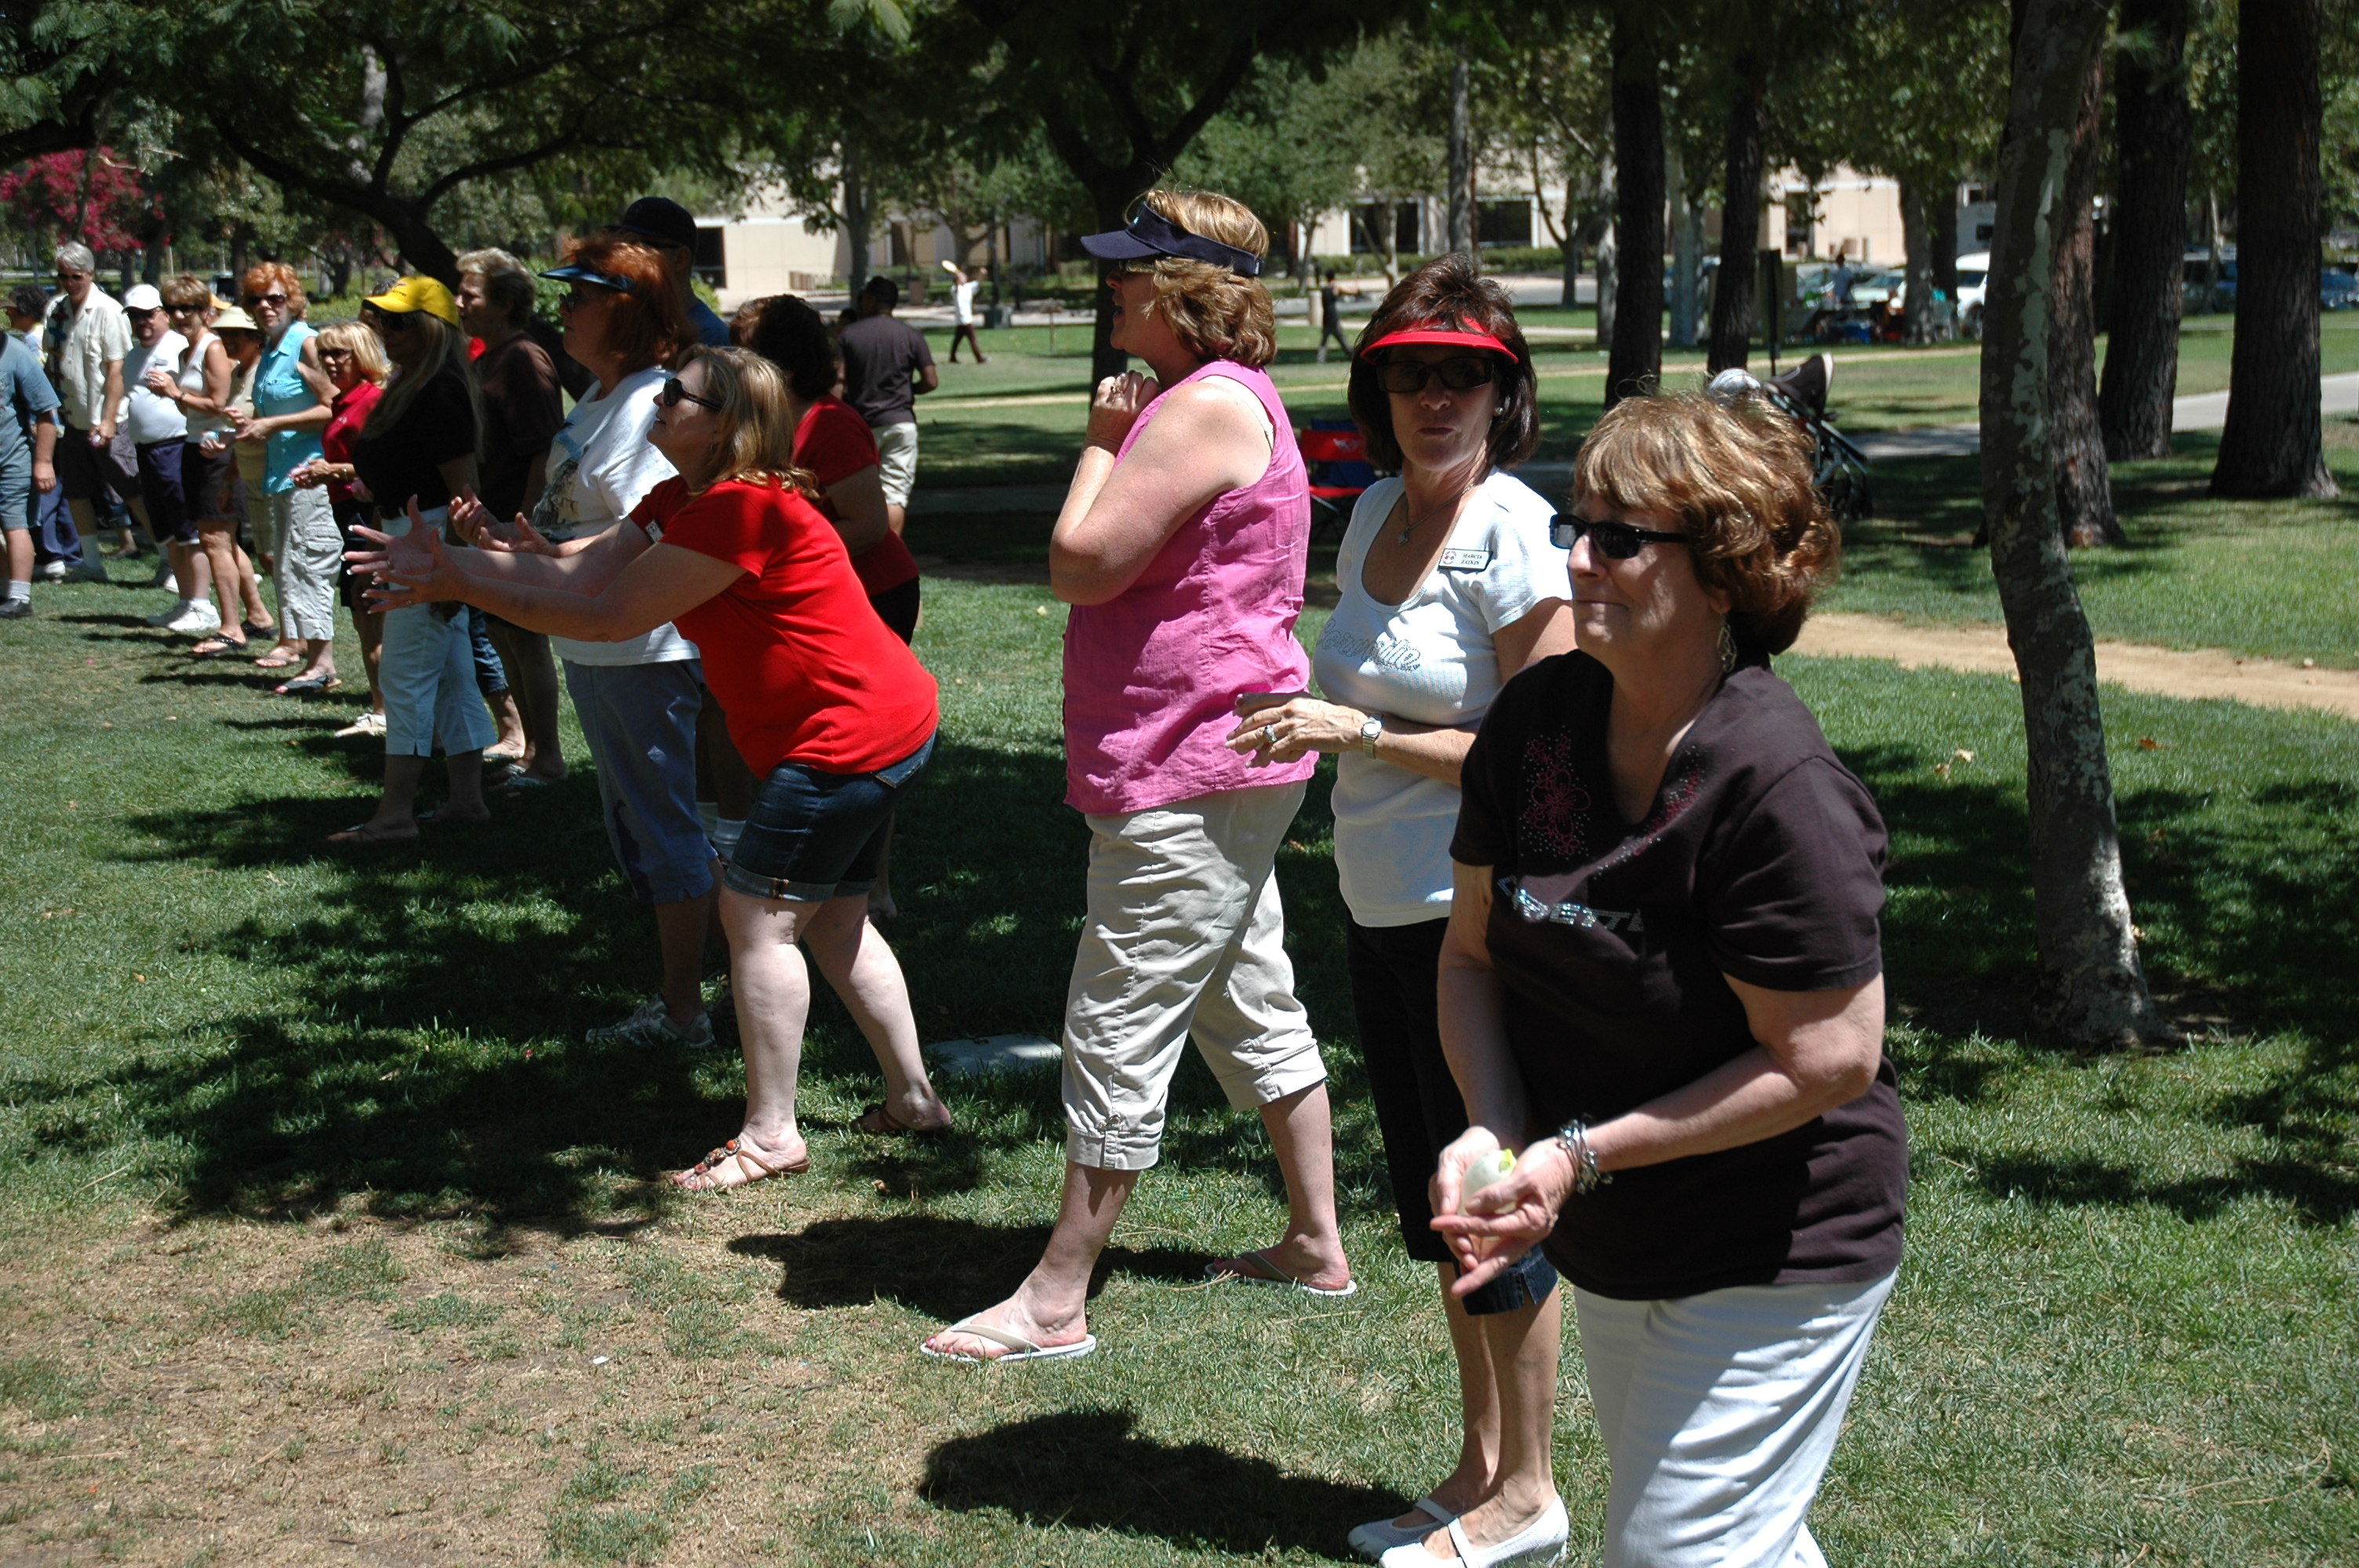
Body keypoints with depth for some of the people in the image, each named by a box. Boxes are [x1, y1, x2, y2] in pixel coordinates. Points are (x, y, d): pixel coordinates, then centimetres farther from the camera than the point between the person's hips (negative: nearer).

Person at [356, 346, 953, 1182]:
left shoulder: (740, 509, -24)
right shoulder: (682, 499, 10)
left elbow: (611, 616, -22)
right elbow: (579, 574, 2)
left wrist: (466, 585, -18)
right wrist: (454, 563, -7)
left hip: (847, 737, -11)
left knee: (755, 913, -6)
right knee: (832, 918, 18)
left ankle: (771, 1136, 2)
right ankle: (913, 1097, 28)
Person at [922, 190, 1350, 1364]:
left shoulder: (1207, 406, -19)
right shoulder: (1222, 398, 16)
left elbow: (1080, 563, -20)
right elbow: (1114, 570, 22)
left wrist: (1100, 440, -10)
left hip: (1191, 775, -11)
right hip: (1220, 762, 11)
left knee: (1119, 1028, -5)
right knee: (1250, 1006, 19)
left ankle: (1055, 1301, 3)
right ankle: (1317, 1245, 30)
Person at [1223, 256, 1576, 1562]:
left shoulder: (1513, 533, -16)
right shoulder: (1376, 512, 9)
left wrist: (1360, 731, -19)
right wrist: (1316, 721, 8)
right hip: (1382, 911, 9)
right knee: (1430, 1196, 17)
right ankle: (1475, 1462, 33)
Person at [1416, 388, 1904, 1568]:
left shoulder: (1776, 787, -27)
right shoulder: (1536, 719, -6)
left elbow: (1829, 1063, -24)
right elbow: (1473, 951, 2)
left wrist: (1579, 1156, -23)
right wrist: (1494, 1132, -15)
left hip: (1773, 1260, -7)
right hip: (1611, 1247, 7)